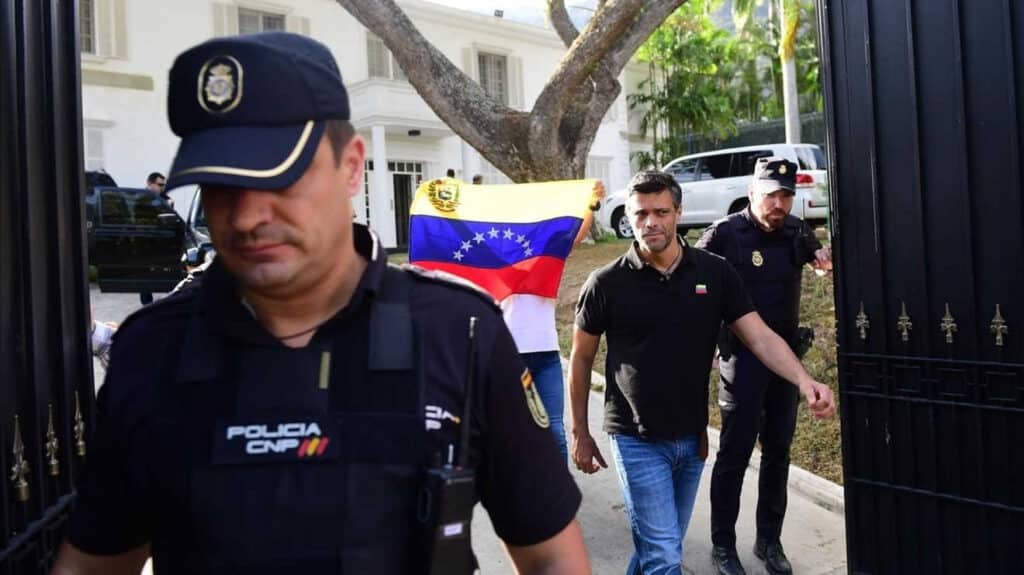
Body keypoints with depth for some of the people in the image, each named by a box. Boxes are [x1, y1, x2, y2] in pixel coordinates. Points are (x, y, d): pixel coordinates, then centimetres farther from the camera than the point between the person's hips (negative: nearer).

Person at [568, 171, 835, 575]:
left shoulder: (715, 273, -4)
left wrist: (804, 380, -25)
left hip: (692, 437, 4)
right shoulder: (606, 284, -10)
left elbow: (761, 338, -7)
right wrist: (580, 433, 2)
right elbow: (581, 359, 0)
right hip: (637, 440, -3)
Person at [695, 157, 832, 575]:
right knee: (735, 452, 0)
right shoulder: (724, 234, -13)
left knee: (778, 450, 12)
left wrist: (826, 258, -4)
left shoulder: (796, 231, 2)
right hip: (742, 358, -5)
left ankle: (769, 540, 27)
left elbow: (822, 259, 21)